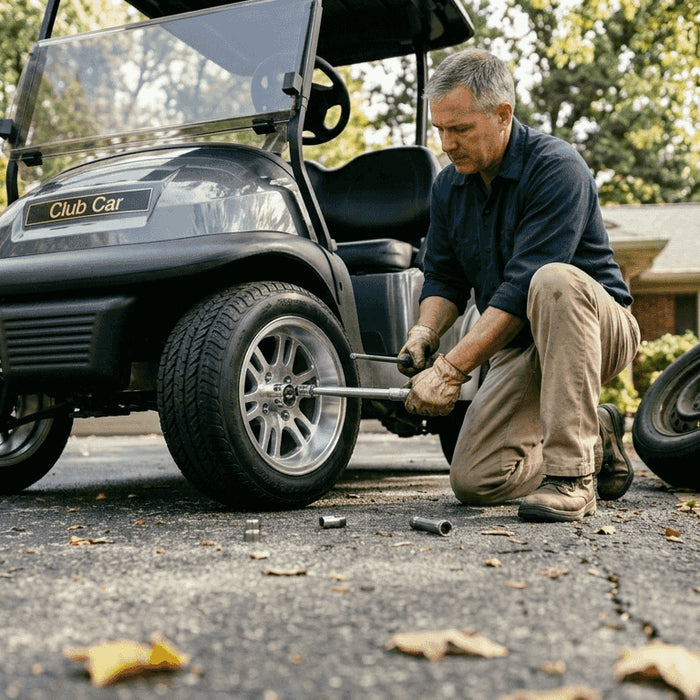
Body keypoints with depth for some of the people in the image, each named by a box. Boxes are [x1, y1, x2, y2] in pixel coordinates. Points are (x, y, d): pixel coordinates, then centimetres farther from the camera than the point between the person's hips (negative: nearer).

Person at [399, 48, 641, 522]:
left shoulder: (556, 167, -20)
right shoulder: (449, 186, 4)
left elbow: (523, 285, -28)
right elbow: (444, 279, 11)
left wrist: (452, 369, -31)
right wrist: (425, 332, -11)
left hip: (601, 329, -6)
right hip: (519, 346, 6)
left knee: (555, 281, -40)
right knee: (474, 480, -11)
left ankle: (572, 476, -33)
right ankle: (595, 440, 16)